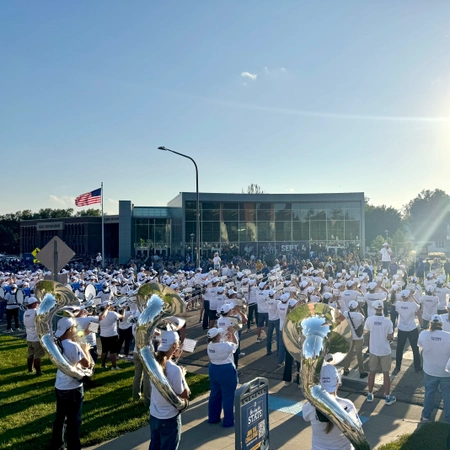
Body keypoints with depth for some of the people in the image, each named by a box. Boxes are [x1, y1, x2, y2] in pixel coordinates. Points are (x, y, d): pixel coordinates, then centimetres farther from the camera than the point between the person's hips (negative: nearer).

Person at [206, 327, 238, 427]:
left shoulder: (210, 345, -3)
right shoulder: (226, 346, -24)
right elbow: (235, 345, -5)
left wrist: (227, 337, 14)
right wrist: (232, 333, 2)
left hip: (213, 370, 7)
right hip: (226, 371, -7)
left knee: (215, 394, 20)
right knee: (228, 396, 6)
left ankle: (213, 418, 32)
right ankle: (228, 421, 16)